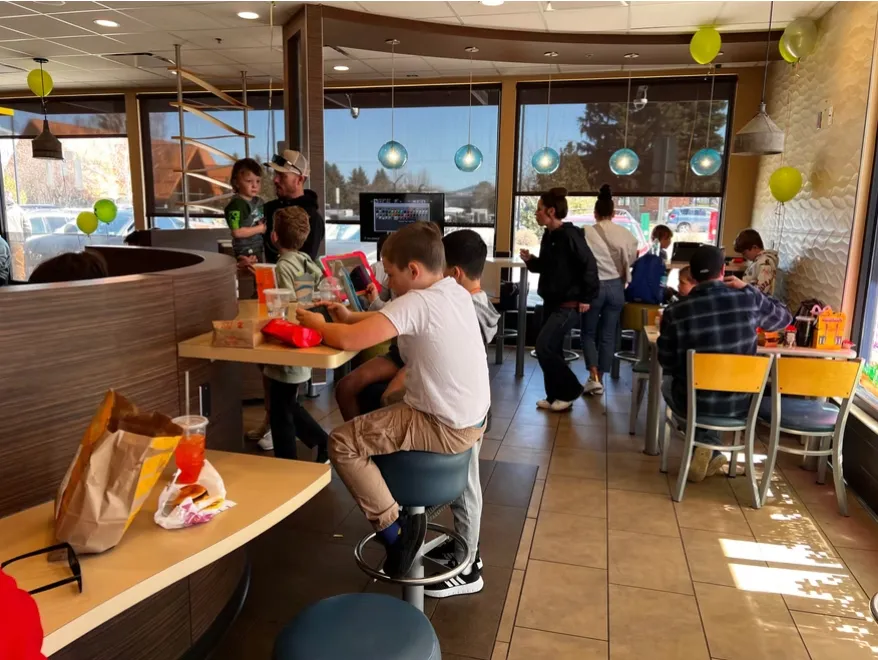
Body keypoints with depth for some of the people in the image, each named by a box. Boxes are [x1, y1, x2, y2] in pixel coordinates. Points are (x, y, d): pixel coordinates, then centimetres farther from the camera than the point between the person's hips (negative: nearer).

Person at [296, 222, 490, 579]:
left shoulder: (416, 302, -22)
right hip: (472, 417, 9)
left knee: (342, 443, -3)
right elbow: (397, 318, 17)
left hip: (447, 428, -9)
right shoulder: (456, 292, 4)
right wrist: (352, 317, 6)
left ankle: (394, 527, 4)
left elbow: (348, 341, -26)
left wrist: (318, 324, -6)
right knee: (381, 404, 30)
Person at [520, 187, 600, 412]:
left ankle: (569, 391, 6)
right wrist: (531, 260, 1)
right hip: (551, 302, 9)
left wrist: (587, 298, -16)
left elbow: (589, 265, -19)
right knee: (551, 349, 12)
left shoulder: (570, 235, -18)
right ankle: (555, 396, 24)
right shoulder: (548, 236, 8)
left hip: (568, 305, -9)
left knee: (543, 346, -11)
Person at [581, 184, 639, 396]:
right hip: (615, 287, 3)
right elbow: (630, 261, 6)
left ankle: (593, 377, -2)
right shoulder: (626, 235, -2)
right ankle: (600, 379, 16)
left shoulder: (587, 233, -12)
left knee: (589, 333, 12)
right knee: (608, 335, 10)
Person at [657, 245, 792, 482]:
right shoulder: (749, 299, -9)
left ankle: (708, 445, 15)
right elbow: (784, 317, 13)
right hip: (741, 402, 3)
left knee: (668, 383, 32)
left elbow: (667, 362, -1)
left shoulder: (674, 311, -13)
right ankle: (712, 451, 25)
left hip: (695, 401, -2)